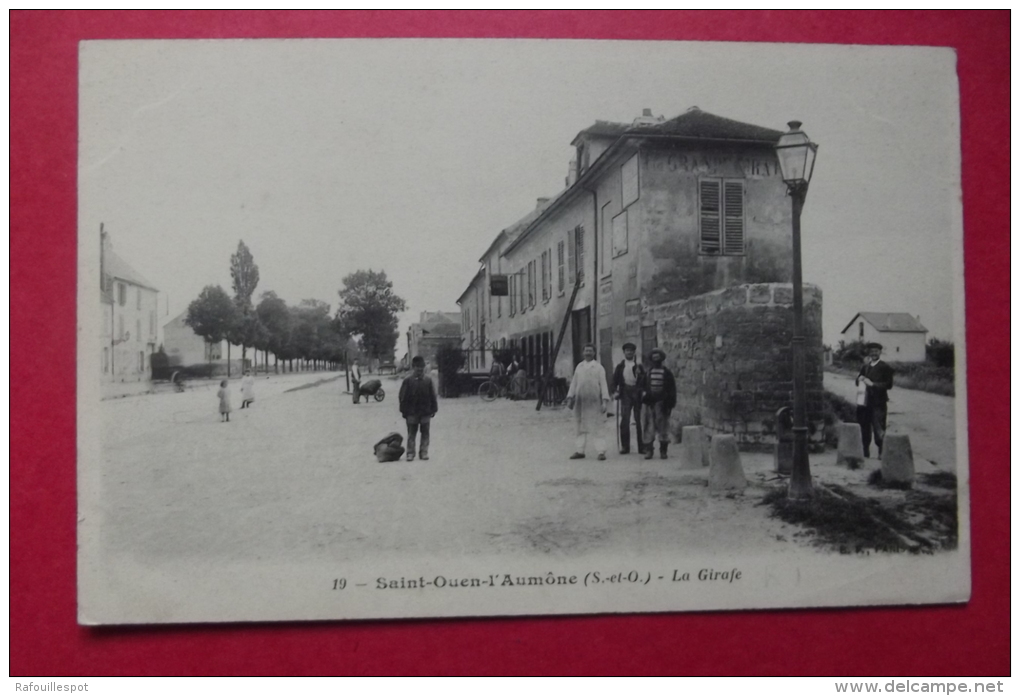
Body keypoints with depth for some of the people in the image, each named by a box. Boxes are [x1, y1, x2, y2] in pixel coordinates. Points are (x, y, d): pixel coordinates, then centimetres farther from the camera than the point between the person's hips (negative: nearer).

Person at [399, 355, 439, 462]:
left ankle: (424, 453, 12)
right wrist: (404, 411, -5)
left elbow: (433, 397, 7)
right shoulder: (408, 381, -1)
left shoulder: (428, 381, 4)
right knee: (411, 434, 3)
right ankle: (410, 453, 8)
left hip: (426, 412, 2)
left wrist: (433, 409, 3)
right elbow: (403, 397, -1)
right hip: (411, 412, -2)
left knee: (425, 434, 5)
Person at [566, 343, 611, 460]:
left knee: (596, 427, -7)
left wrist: (605, 400, -9)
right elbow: (573, 383, 16)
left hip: (594, 402, -4)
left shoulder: (599, 368, 3)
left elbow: (603, 384, 0)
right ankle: (579, 451, 13)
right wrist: (570, 398, 10)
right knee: (581, 427, 8)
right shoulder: (579, 367, 14)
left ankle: (601, 452, -5)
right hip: (580, 401, 4)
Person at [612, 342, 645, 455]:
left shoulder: (639, 366, 9)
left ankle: (642, 447, 6)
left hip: (637, 393, 0)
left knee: (639, 420, 1)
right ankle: (625, 446, -1)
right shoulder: (620, 366, 13)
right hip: (625, 393, 1)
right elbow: (615, 380, 11)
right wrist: (615, 391, -2)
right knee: (624, 420, -6)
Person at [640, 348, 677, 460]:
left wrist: (670, 404, -4)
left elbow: (672, 389, 2)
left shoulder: (667, 373, 3)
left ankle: (663, 451, 11)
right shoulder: (647, 372, 10)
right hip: (649, 403, 2)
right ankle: (648, 450, 4)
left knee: (663, 427, 2)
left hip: (662, 403, -2)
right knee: (649, 427, -1)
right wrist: (644, 393, -4)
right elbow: (642, 386, 16)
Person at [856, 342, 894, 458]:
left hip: (878, 403, -6)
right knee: (865, 428, 11)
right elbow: (857, 382, 14)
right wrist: (860, 379, -8)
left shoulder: (885, 367, -3)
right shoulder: (865, 366, 15)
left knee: (878, 429, -7)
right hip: (865, 401, 6)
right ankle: (865, 451, 21)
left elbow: (888, 384, -11)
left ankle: (881, 452, 1)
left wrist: (872, 384, -17)